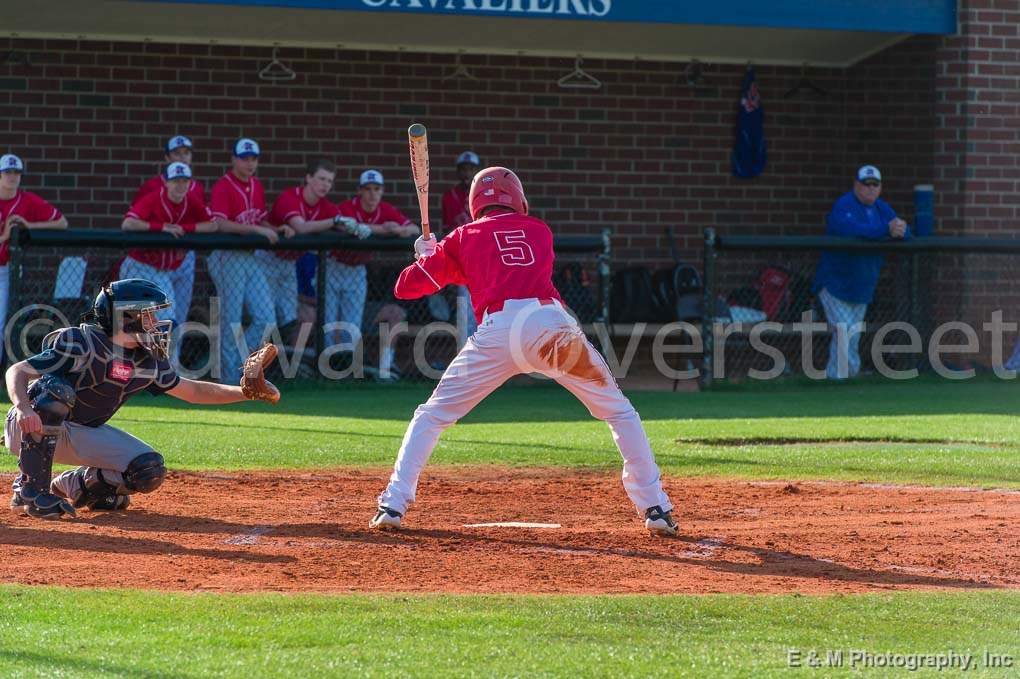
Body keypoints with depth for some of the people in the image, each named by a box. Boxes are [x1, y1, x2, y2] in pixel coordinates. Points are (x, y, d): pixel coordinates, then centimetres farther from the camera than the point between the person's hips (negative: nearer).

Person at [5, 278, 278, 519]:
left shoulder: (148, 361, -2)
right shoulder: (82, 343, -23)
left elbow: (192, 391, 12)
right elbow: (17, 371, -26)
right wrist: (22, 407, -47)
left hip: (81, 435, 6)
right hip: (29, 429, -6)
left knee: (150, 470, -12)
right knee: (56, 388, -38)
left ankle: (74, 484, 13)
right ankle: (29, 489, -30)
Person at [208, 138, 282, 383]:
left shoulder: (257, 186, 13)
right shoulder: (223, 187, -11)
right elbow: (221, 224, -23)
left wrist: (277, 230, 1)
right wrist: (258, 229, -26)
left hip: (251, 257, 8)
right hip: (227, 258, -7)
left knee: (266, 318, 3)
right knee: (231, 321, -2)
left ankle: (239, 364, 16)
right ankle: (230, 379, 6)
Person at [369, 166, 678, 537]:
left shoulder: (464, 238, 21)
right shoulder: (540, 231, 27)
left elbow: (405, 287, 22)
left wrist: (427, 256, 43)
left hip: (498, 330, -1)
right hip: (555, 324, 1)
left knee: (433, 415, 14)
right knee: (619, 412, 17)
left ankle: (393, 504, 3)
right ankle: (655, 507, 10)